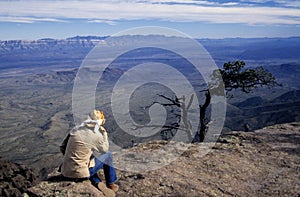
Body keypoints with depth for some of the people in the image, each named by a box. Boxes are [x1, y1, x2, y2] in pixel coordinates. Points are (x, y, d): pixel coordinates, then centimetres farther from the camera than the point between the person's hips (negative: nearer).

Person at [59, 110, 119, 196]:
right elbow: (105, 149, 7)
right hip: (80, 173, -6)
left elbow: (62, 147, 9)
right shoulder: (97, 135, -13)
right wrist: (104, 133, 12)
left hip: (65, 171, 6)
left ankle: (97, 183, 14)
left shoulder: (75, 129, 2)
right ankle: (111, 184, 25)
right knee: (108, 155, 12)